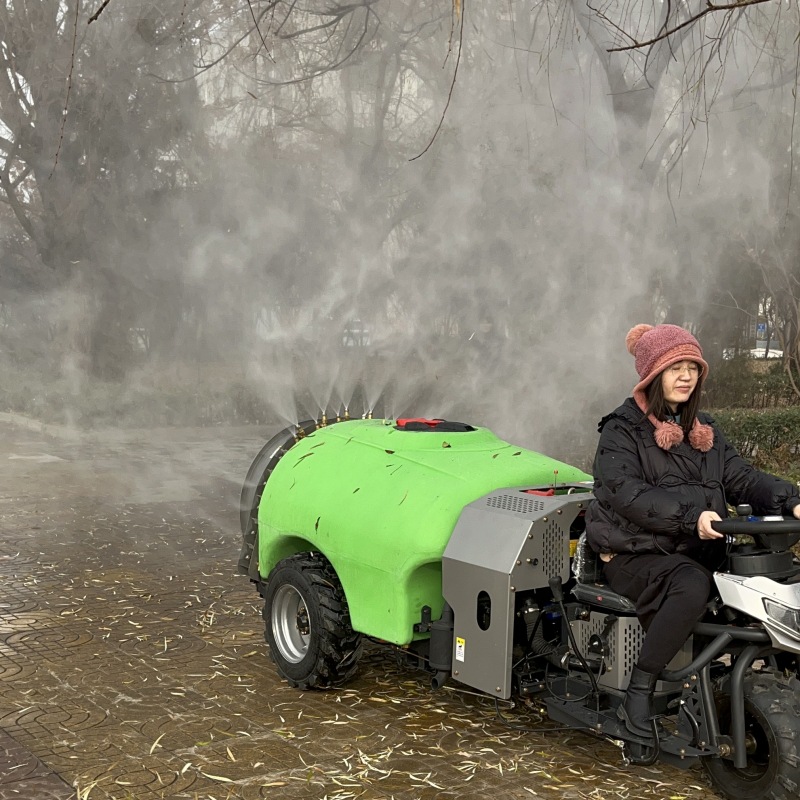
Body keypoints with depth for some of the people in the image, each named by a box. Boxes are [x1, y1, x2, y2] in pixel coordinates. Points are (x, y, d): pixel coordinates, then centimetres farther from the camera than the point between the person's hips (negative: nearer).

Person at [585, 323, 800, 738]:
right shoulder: (622, 429, -3)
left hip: (698, 550, 6)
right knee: (692, 586, -36)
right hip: (636, 553, -6)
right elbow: (629, 495, -17)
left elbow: (741, 476, 8)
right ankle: (637, 695, -27)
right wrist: (691, 515, -30)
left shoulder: (702, 430, 18)